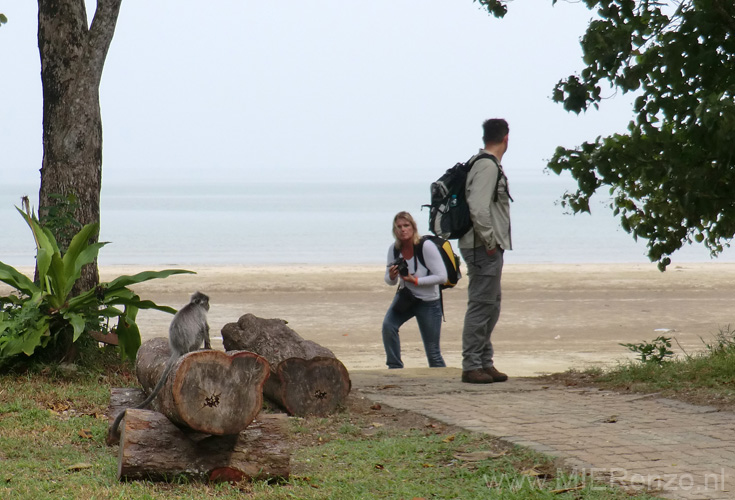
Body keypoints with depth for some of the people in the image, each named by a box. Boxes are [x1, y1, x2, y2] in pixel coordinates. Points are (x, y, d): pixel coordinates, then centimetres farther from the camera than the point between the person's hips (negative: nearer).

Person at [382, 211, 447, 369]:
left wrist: (415, 281, -25)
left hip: (428, 302, -4)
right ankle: (395, 368, -12)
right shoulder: (394, 249, -6)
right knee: (388, 325, -22)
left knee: (432, 351, -1)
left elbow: (442, 276, -20)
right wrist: (391, 277, -18)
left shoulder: (426, 246, -21)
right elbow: (390, 282, 6)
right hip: (405, 297, 4)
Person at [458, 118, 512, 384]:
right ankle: (471, 366, -6)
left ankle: (484, 362, 21)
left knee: (491, 305, 15)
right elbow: (478, 207, -24)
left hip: (488, 249, 10)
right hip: (484, 249, -10)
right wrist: (489, 242, -19)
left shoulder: (490, 165, 16)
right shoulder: (487, 167, -15)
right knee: (481, 306, -8)